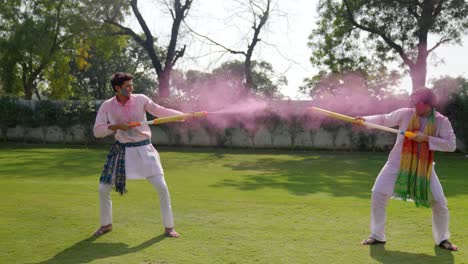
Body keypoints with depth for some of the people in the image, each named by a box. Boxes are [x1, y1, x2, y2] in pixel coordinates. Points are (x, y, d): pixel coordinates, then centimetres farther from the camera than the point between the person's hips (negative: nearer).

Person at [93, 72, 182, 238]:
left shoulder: (141, 100, -6)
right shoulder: (107, 106, -4)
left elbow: (160, 111, -4)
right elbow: (97, 131, -5)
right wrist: (116, 126, -20)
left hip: (143, 149, -1)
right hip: (121, 151, 1)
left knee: (162, 188, -7)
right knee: (104, 189, 4)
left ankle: (168, 227, 9)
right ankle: (106, 224, 29)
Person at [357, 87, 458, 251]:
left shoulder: (441, 121, -8)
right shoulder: (405, 113, -6)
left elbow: (451, 145, -14)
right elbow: (384, 119, 4)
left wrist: (426, 138, -23)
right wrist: (365, 119, -8)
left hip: (423, 168, 0)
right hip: (397, 164, 0)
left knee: (439, 202, 0)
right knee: (378, 194, -7)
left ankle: (442, 239, 26)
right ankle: (377, 236, 8)